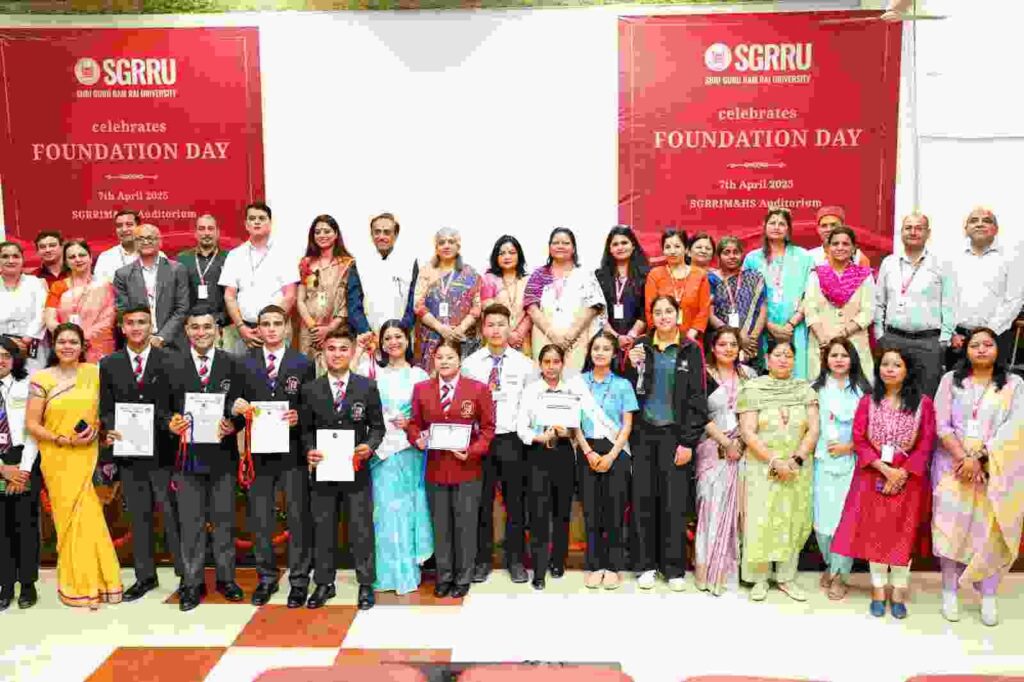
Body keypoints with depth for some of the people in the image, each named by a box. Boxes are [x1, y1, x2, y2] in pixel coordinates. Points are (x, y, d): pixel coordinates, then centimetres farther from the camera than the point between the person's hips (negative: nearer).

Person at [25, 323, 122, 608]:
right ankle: (78, 585, 16)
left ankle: (95, 580, 17)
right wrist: (65, 440, -15)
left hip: (88, 457, 1)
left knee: (89, 517, 3)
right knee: (70, 519, 5)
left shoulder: (93, 372, 3)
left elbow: (104, 408, 14)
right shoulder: (42, 379, -3)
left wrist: (97, 427, -6)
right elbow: (32, 424, -4)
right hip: (58, 460, -1)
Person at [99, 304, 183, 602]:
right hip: (129, 452, 3)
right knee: (139, 517, 12)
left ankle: (187, 574, 11)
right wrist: (110, 430, -9)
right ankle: (145, 575, 23)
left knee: (173, 514, 1)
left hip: (164, 451, -3)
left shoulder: (170, 360, -1)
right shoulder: (109, 364, 9)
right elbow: (106, 408, 9)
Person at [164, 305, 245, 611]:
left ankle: (226, 577, 23)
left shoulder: (231, 364, 3)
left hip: (222, 453, 0)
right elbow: (162, 406, 4)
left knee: (224, 518, 9)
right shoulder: (172, 364, 4)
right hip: (187, 454, 0)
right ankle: (192, 582, 17)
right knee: (190, 521, 6)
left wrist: (232, 425, -18)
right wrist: (170, 423, -16)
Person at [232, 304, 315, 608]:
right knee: (259, 518, 10)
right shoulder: (244, 363, 7)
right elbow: (238, 403, 7)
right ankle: (266, 577, 25)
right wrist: (236, 407, -16)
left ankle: (299, 580, 15)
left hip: (293, 451, -2)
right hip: (258, 451, 2)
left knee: (298, 517, 3)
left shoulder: (303, 363, 2)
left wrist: (299, 416, -17)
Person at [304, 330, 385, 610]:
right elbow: (306, 429, 7)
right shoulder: (310, 389, 3)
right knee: (323, 529, 11)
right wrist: (309, 450, -11)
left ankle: (366, 584, 18)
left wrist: (370, 446, -15)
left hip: (357, 469, -1)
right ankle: (324, 583, 25)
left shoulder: (367, 387, 0)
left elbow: (377, 426, 3)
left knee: (361, 529, 5)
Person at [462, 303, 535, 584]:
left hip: (511, 439, 0)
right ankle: (482, 559, 19)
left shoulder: (523, 363, 3)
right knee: (482, 502, 7)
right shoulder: (470, 363, 4)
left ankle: (515, 560, 19)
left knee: (515, 502, 7)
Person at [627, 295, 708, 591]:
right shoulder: (641, 347, 8)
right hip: (644, 432, 2)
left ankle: (674, 568, 11)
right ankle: (646, 564, 15)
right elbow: (632, 391, 9)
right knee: (643, 499, 4)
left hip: (675, 434, -2)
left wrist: (688, 441, -7)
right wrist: (634, 367, -8)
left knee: (674, 503, 0)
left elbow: (697, 398, -1)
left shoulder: (690, 350, 2)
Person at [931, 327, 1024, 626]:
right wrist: (963, 459, -14)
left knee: (991, 531, -1)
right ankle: (950, 593, 10)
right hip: (953, 466, 0)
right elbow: (942, 426, -2)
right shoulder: (951, 380, 6)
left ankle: (988, 598, 10)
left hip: (996, 470, 0)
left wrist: (978, 458, -16)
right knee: (952, 527, 0)